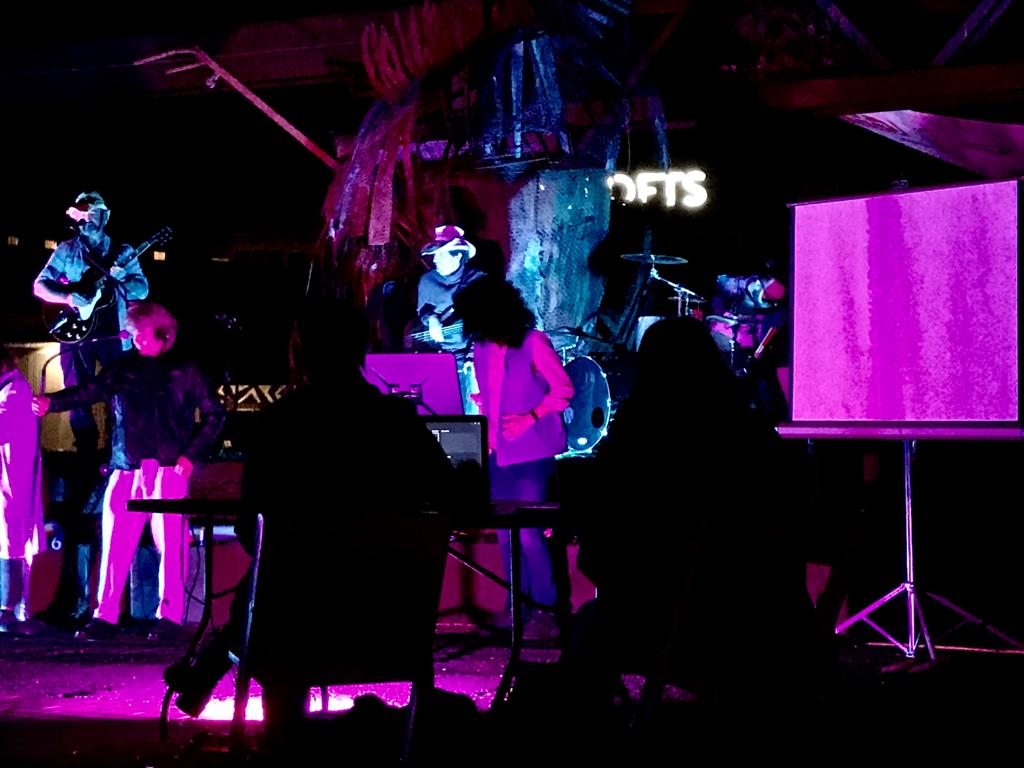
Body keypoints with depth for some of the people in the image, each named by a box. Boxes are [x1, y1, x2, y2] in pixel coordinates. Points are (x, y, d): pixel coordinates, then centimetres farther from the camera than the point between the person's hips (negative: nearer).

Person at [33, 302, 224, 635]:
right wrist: (51, 401, -19)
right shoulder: (122, 370, 13)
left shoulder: (183, 371, 9)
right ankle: (105, 615, 1)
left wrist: (191, 455, -2)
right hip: (126, 470, 2)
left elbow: (214, 415, 9)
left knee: (170, 544, -5)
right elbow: (89, 392, -1)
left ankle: (170, 616, 0)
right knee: (115, 541, -3)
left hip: (169, 470, -2)